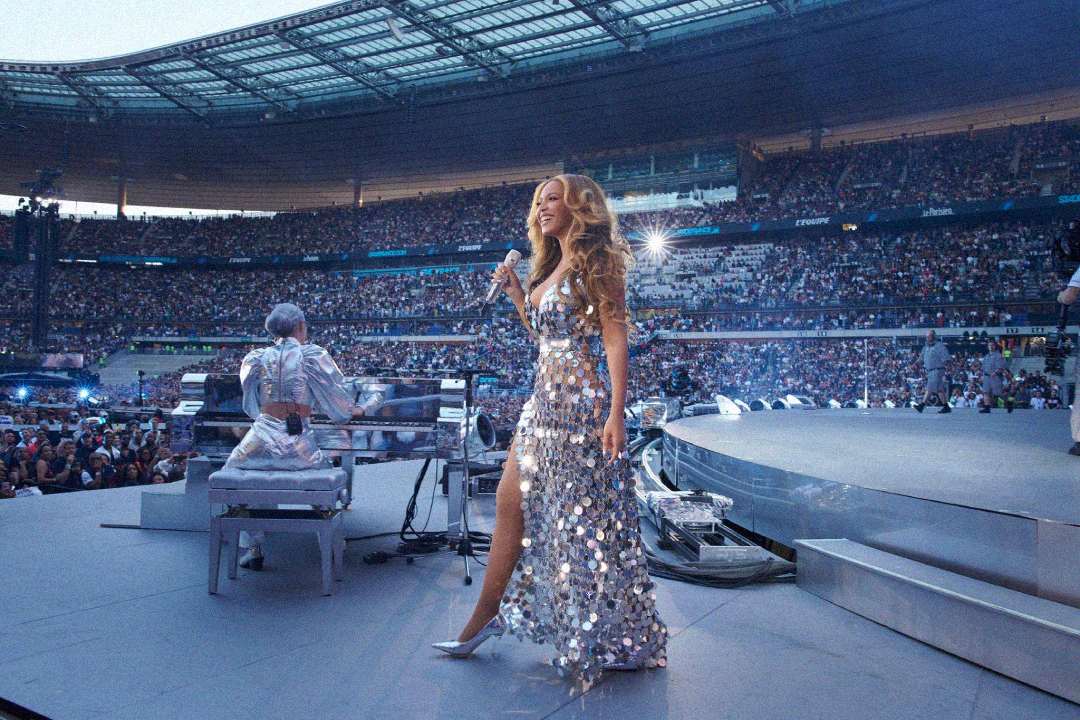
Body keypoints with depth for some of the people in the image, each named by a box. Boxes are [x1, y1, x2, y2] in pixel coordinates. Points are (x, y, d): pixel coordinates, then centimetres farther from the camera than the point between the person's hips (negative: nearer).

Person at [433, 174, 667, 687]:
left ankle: (607, 639, 17)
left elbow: (615, 338, -14)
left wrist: (616, 413, -21)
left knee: (583, 515, -1)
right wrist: (514, 293, 14)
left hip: (583, 402, -9)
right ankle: (483, 620, 23)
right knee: (511, 503, 10)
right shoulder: (551, 268, 18)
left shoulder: (596, 262, -7)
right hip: (545, 399, 9)